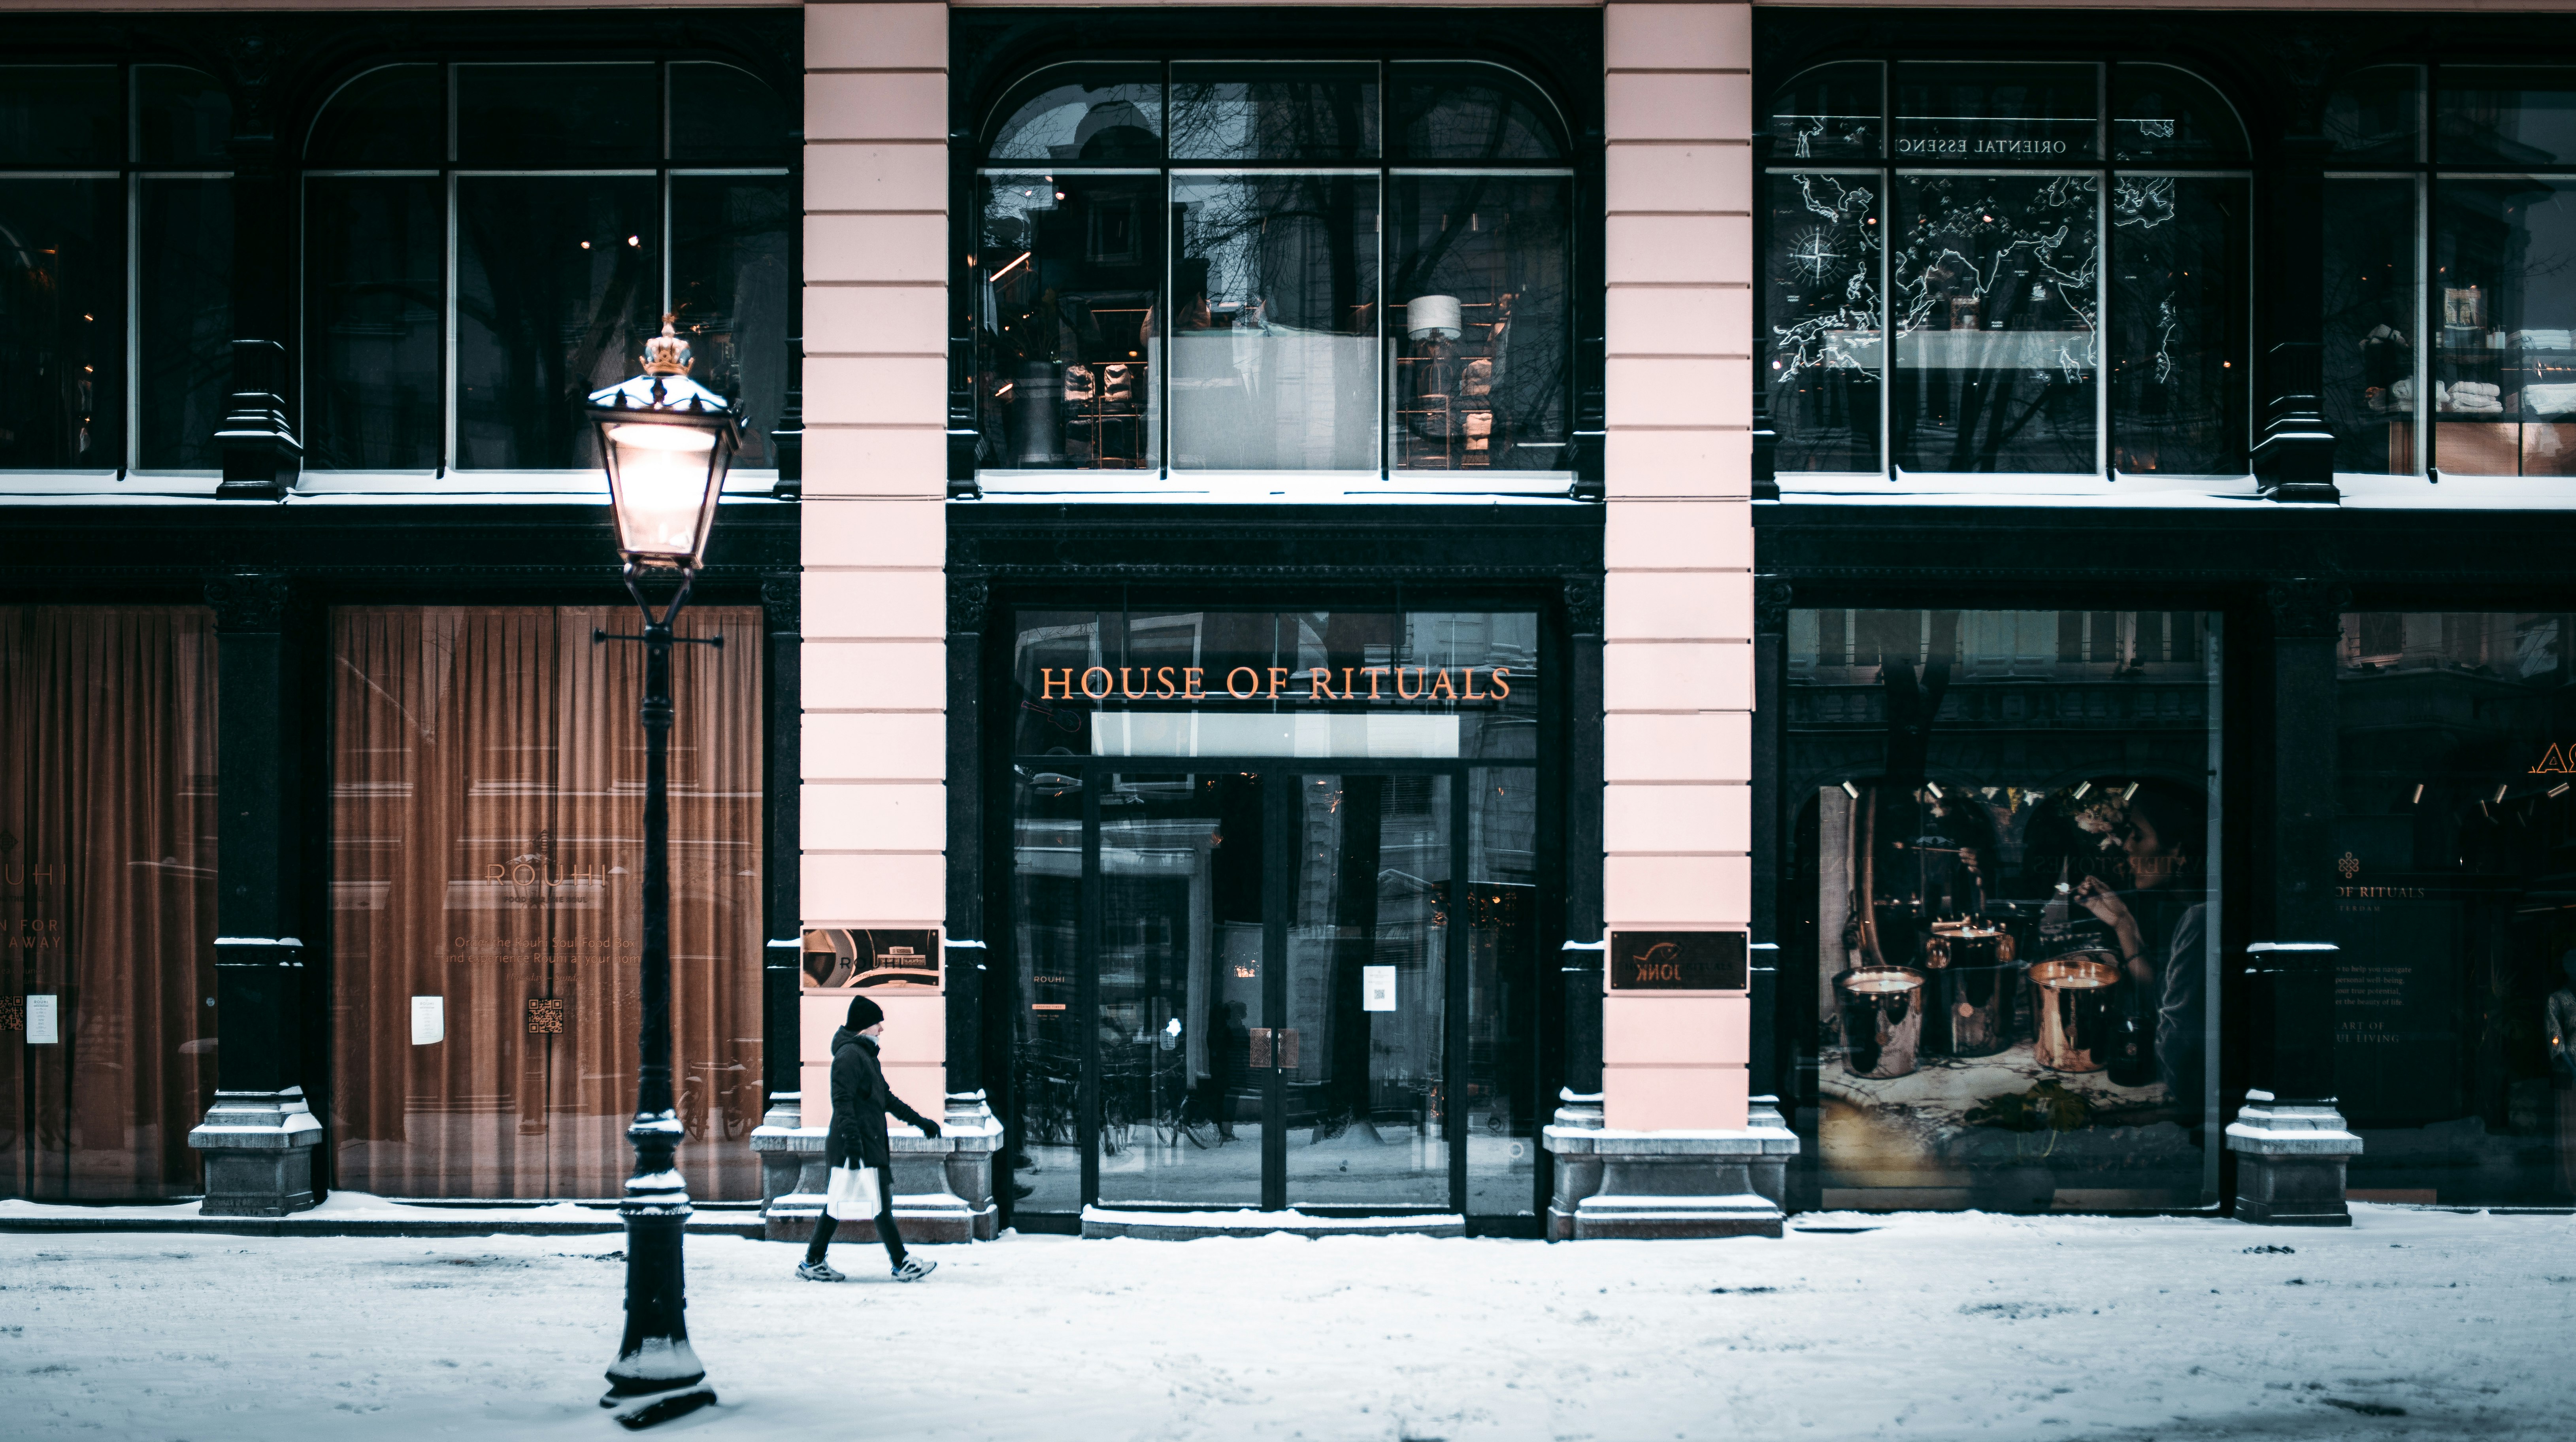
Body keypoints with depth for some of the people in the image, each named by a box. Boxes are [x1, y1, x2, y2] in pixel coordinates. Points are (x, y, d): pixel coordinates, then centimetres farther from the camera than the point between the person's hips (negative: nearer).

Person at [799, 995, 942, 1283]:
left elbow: (885, 1098, 28)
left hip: (871, 1143, 10)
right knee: (881, 1205, -6)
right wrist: (852, 1142, -29)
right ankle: (902, 1264, -2)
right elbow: (843, 1101, -21)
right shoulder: (849, 1055, -13)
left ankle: (813, 1262, 14)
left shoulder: (866, 1054, 20)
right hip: (860, 1145, -10)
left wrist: (920, 1121, 29)